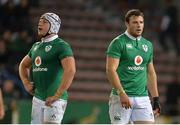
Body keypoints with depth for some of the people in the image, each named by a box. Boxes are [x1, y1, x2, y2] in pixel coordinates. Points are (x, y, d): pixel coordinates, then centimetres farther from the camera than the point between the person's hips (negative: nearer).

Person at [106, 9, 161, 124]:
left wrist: (156, 99, 15)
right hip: (122, 97, -5)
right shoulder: (118, 43, -4)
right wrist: (121, 93, -22)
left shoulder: (148, 45, 15)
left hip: (143, 97, 5)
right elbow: (110, 70, -12)